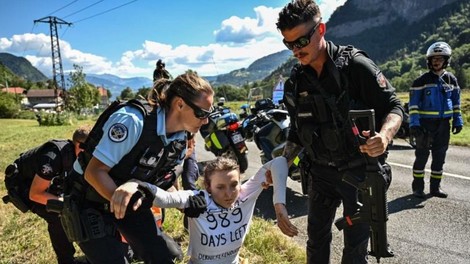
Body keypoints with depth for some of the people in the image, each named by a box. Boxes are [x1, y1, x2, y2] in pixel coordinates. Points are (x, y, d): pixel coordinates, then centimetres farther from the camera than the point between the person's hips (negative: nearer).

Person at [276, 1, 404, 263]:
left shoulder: (355, 65, -15)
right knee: (317, 240, 16)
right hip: (321, 173, 4)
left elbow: (394, 106, -11)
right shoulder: (296, 82, 0)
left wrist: (385, 135, -32)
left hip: (359, 170, -4)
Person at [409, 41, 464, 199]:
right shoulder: (421, 81, -5)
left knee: (439, 156, 8)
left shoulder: (451, 79, 9)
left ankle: (435, 187, 18)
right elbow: (413, 104, -7)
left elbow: (456, 102, 16)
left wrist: (458, 121, 11)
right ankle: (417, 187, 8)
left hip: (444, 124, 4)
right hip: (425, 123, -4)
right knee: (422, 155, -1)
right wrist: (414, 123, -15)